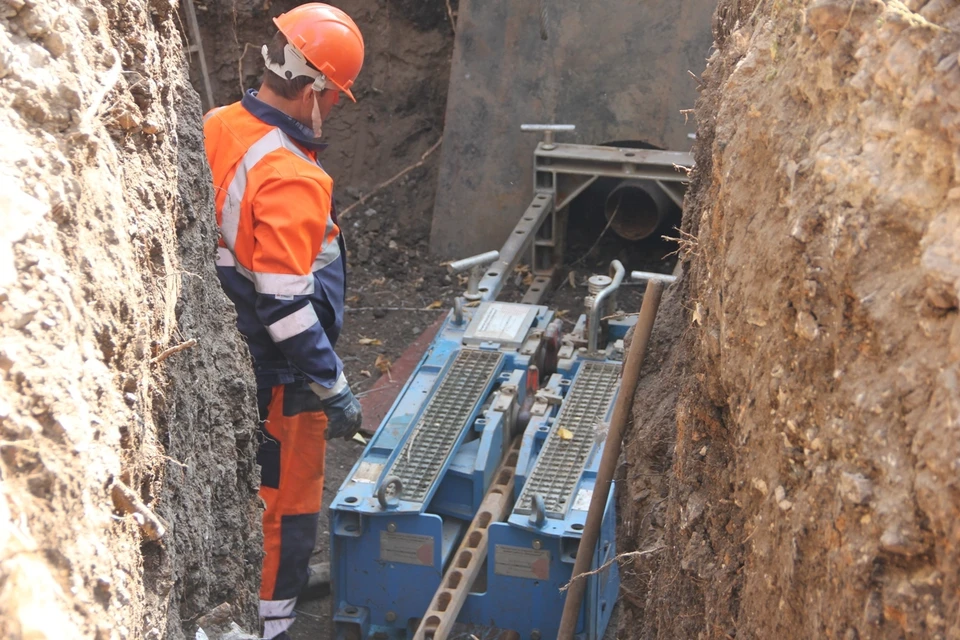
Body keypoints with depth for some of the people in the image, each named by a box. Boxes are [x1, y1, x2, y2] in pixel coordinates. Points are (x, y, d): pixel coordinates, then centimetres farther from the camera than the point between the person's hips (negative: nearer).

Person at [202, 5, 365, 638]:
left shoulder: (217, 128, -3)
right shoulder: (290, 179, -29)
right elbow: (287, 306, -29)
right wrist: (335, 389, -21)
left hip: (228, 359, 9)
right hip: (279, 375, -9)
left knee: (247, 488, 26)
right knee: (288, 503, 8)